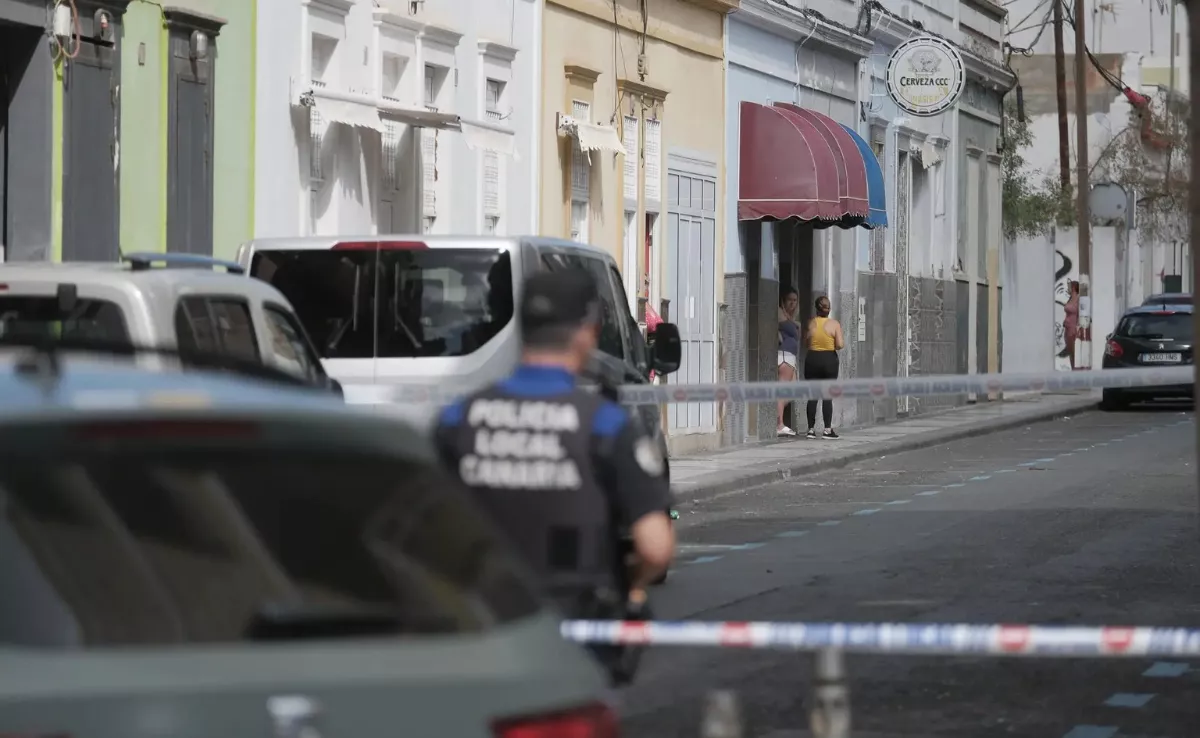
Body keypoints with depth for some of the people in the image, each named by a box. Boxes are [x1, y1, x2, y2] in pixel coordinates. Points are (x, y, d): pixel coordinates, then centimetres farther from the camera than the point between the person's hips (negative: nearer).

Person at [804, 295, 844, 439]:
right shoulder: (834, 324, -7)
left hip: (812, 359, 2)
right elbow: (840, 345, -13)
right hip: (829, 360, -1)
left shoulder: (811, 323, -2)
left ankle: (811, 429, 7)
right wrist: (841, 342, 9)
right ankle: (828, 429, 1)